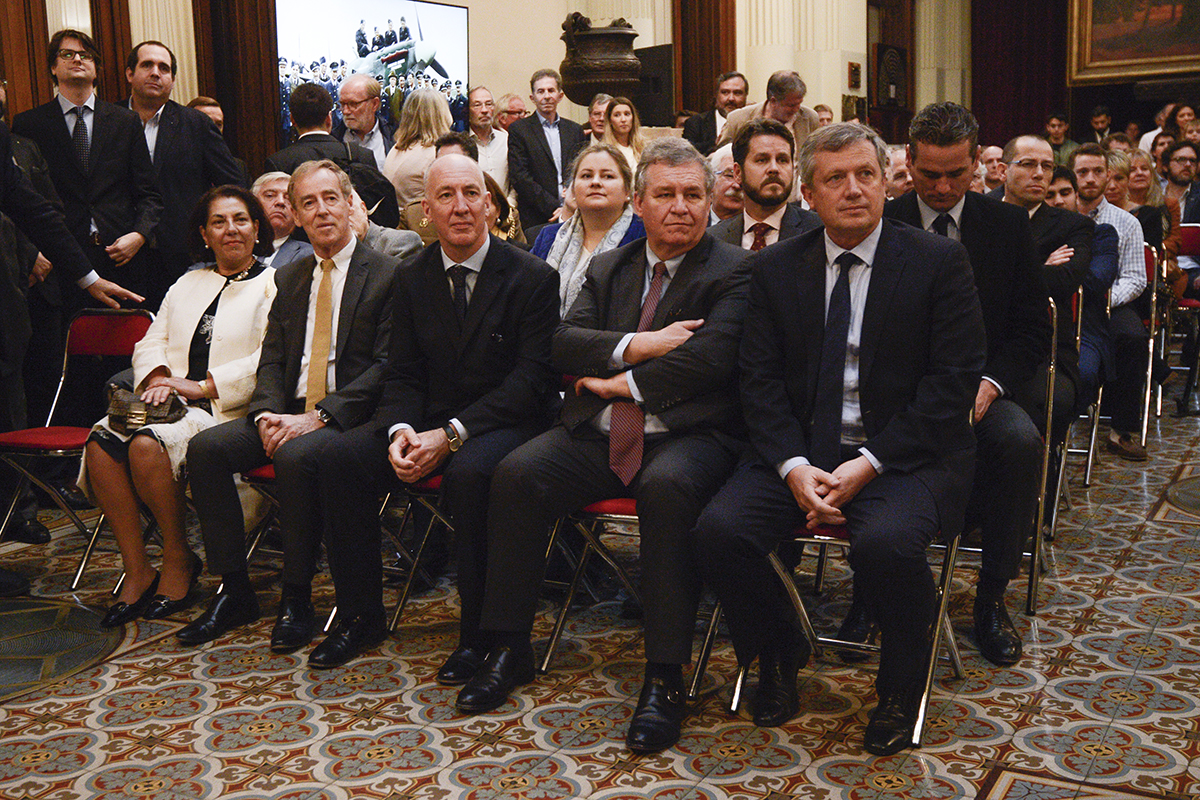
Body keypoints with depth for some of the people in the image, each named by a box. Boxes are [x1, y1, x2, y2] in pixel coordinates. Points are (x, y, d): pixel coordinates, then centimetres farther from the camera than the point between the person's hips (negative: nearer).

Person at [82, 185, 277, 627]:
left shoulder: (274, 285, 3)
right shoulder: (187, 284, 25)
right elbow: (150, 342, 19)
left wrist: (202, 386, -14)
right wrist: (158, 377, -4)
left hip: (230, 410, -6)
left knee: (148, 443, -32)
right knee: (102, 440, -23)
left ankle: (179, 559, -10)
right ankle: (136, 571, -17)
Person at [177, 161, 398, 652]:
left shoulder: (386, 275, -3)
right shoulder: (289, 278, 18)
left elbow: (386, 367, -11)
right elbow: (271, 359, 15)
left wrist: (318, 416, -19)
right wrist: (269, 413, -7)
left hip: (349, 417, -6)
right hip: (288, 411, 6)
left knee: (296, 455, -35)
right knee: (204, 448, -15)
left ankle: (296, 597, -18)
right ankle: (234, 592, -7)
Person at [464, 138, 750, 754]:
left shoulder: (733, 273, 2)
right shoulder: (608, 269, 19)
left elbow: (708, 357, -15)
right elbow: (564, 343, 6)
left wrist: (621, 383, -7)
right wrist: (635, 346, -11)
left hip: (686, 434, -5)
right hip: (599, 435, 5)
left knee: (667, 487, -37)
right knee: (516, 472, -19)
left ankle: (665, 677, -28)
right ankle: (507, 649, -7)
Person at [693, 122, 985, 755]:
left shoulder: (938, 261, -1)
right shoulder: (776, 268, 8)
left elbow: (955, 379, -7)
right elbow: (758, 377, 4)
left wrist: (868, 464, -16)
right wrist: (793, 465, -14)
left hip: (905, 455, -3)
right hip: (799, 450, 3)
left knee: (885, 542, -34)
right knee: (717, 530, -22)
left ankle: (900, 687, -2)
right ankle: (779, 657, 8)